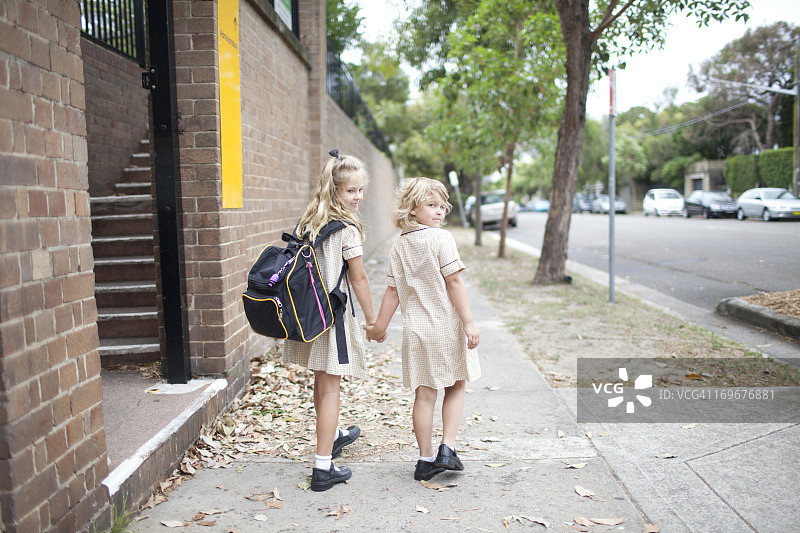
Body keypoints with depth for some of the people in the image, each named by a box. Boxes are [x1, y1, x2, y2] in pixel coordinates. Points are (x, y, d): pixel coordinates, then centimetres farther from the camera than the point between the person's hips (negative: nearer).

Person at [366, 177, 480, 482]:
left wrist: (379, 326, 16)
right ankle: (447, 448, 8)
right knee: (456, 388, 15)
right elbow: (454, 282, -14)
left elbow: (393, 291, 7)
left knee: (424, 395, 9)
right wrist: (469, 322, -12)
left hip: (416, 329, 4)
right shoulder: (441, 239, -9)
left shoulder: (399, 246, 7)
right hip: (447, 326, -4)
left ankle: (426, 460, 17)